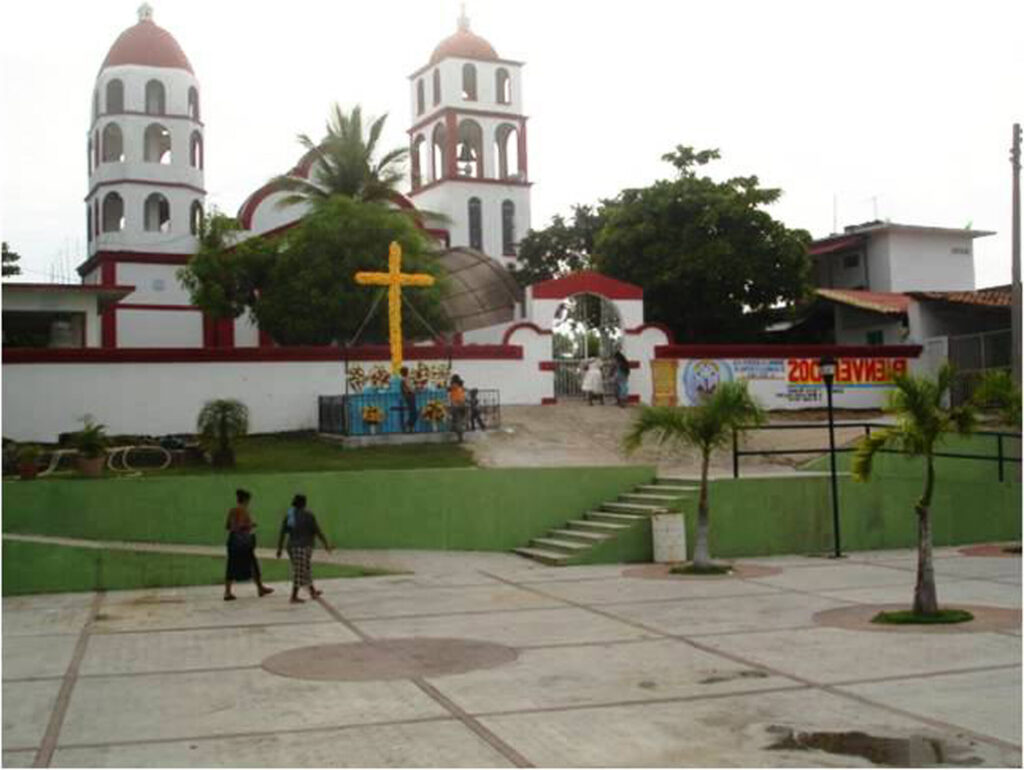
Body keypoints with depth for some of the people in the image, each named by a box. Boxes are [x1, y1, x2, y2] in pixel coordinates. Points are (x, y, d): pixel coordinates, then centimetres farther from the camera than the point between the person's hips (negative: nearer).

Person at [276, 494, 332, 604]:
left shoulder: (288, 515, 5)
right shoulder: (308, 515, -11)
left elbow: (282, 533, 3)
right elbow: (317, 531, -9)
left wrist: (280, 549, 7)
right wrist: (326, 543, 2)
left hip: (292, 547, 7)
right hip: (303, 548, -7)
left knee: (306, 569, 19)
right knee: (300, 573, -2)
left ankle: (313, 592, 30)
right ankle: (294, 598, -1)